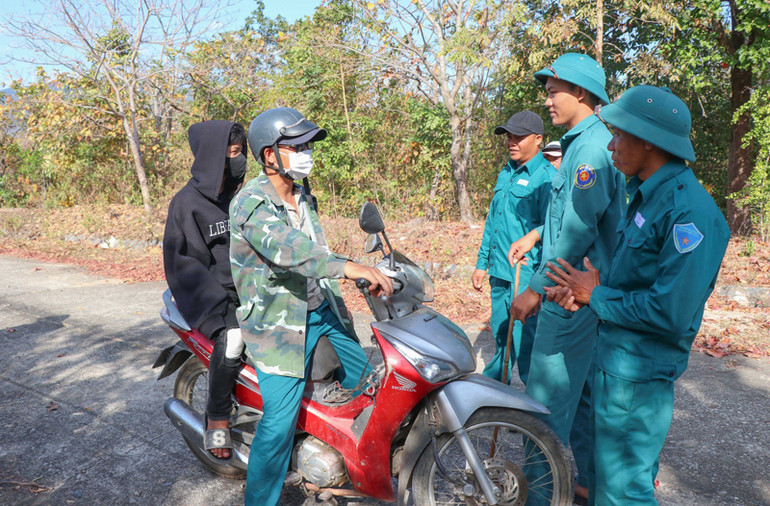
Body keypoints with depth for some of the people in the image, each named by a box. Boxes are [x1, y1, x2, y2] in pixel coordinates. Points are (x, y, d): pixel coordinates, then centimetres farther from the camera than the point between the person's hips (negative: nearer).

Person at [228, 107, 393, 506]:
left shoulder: (301, 193, 6)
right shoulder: (252, 204, -22)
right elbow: (286, 249, -42)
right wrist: (348, 267, -55)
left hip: (321, 305, 9)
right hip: (278, 319, -9)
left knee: (361, 376, 22)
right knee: (280, 420, -11)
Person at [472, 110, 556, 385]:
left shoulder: (547, 177, -10)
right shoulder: (505, 175, 15)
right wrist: (482, 263, 19)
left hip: (526, 276, -8)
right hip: (500, 273, 8)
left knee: (525, 345, -3)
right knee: (501, 336, 20)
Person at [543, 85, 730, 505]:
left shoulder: (689, 211, -23)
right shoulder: (647, 195, 9)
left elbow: (671, 314, -27)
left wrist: (596, 296, -15)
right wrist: (586, 289, -1)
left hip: (638, 373, -9)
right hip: (613, 359, 10)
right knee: (607, 470, 25)